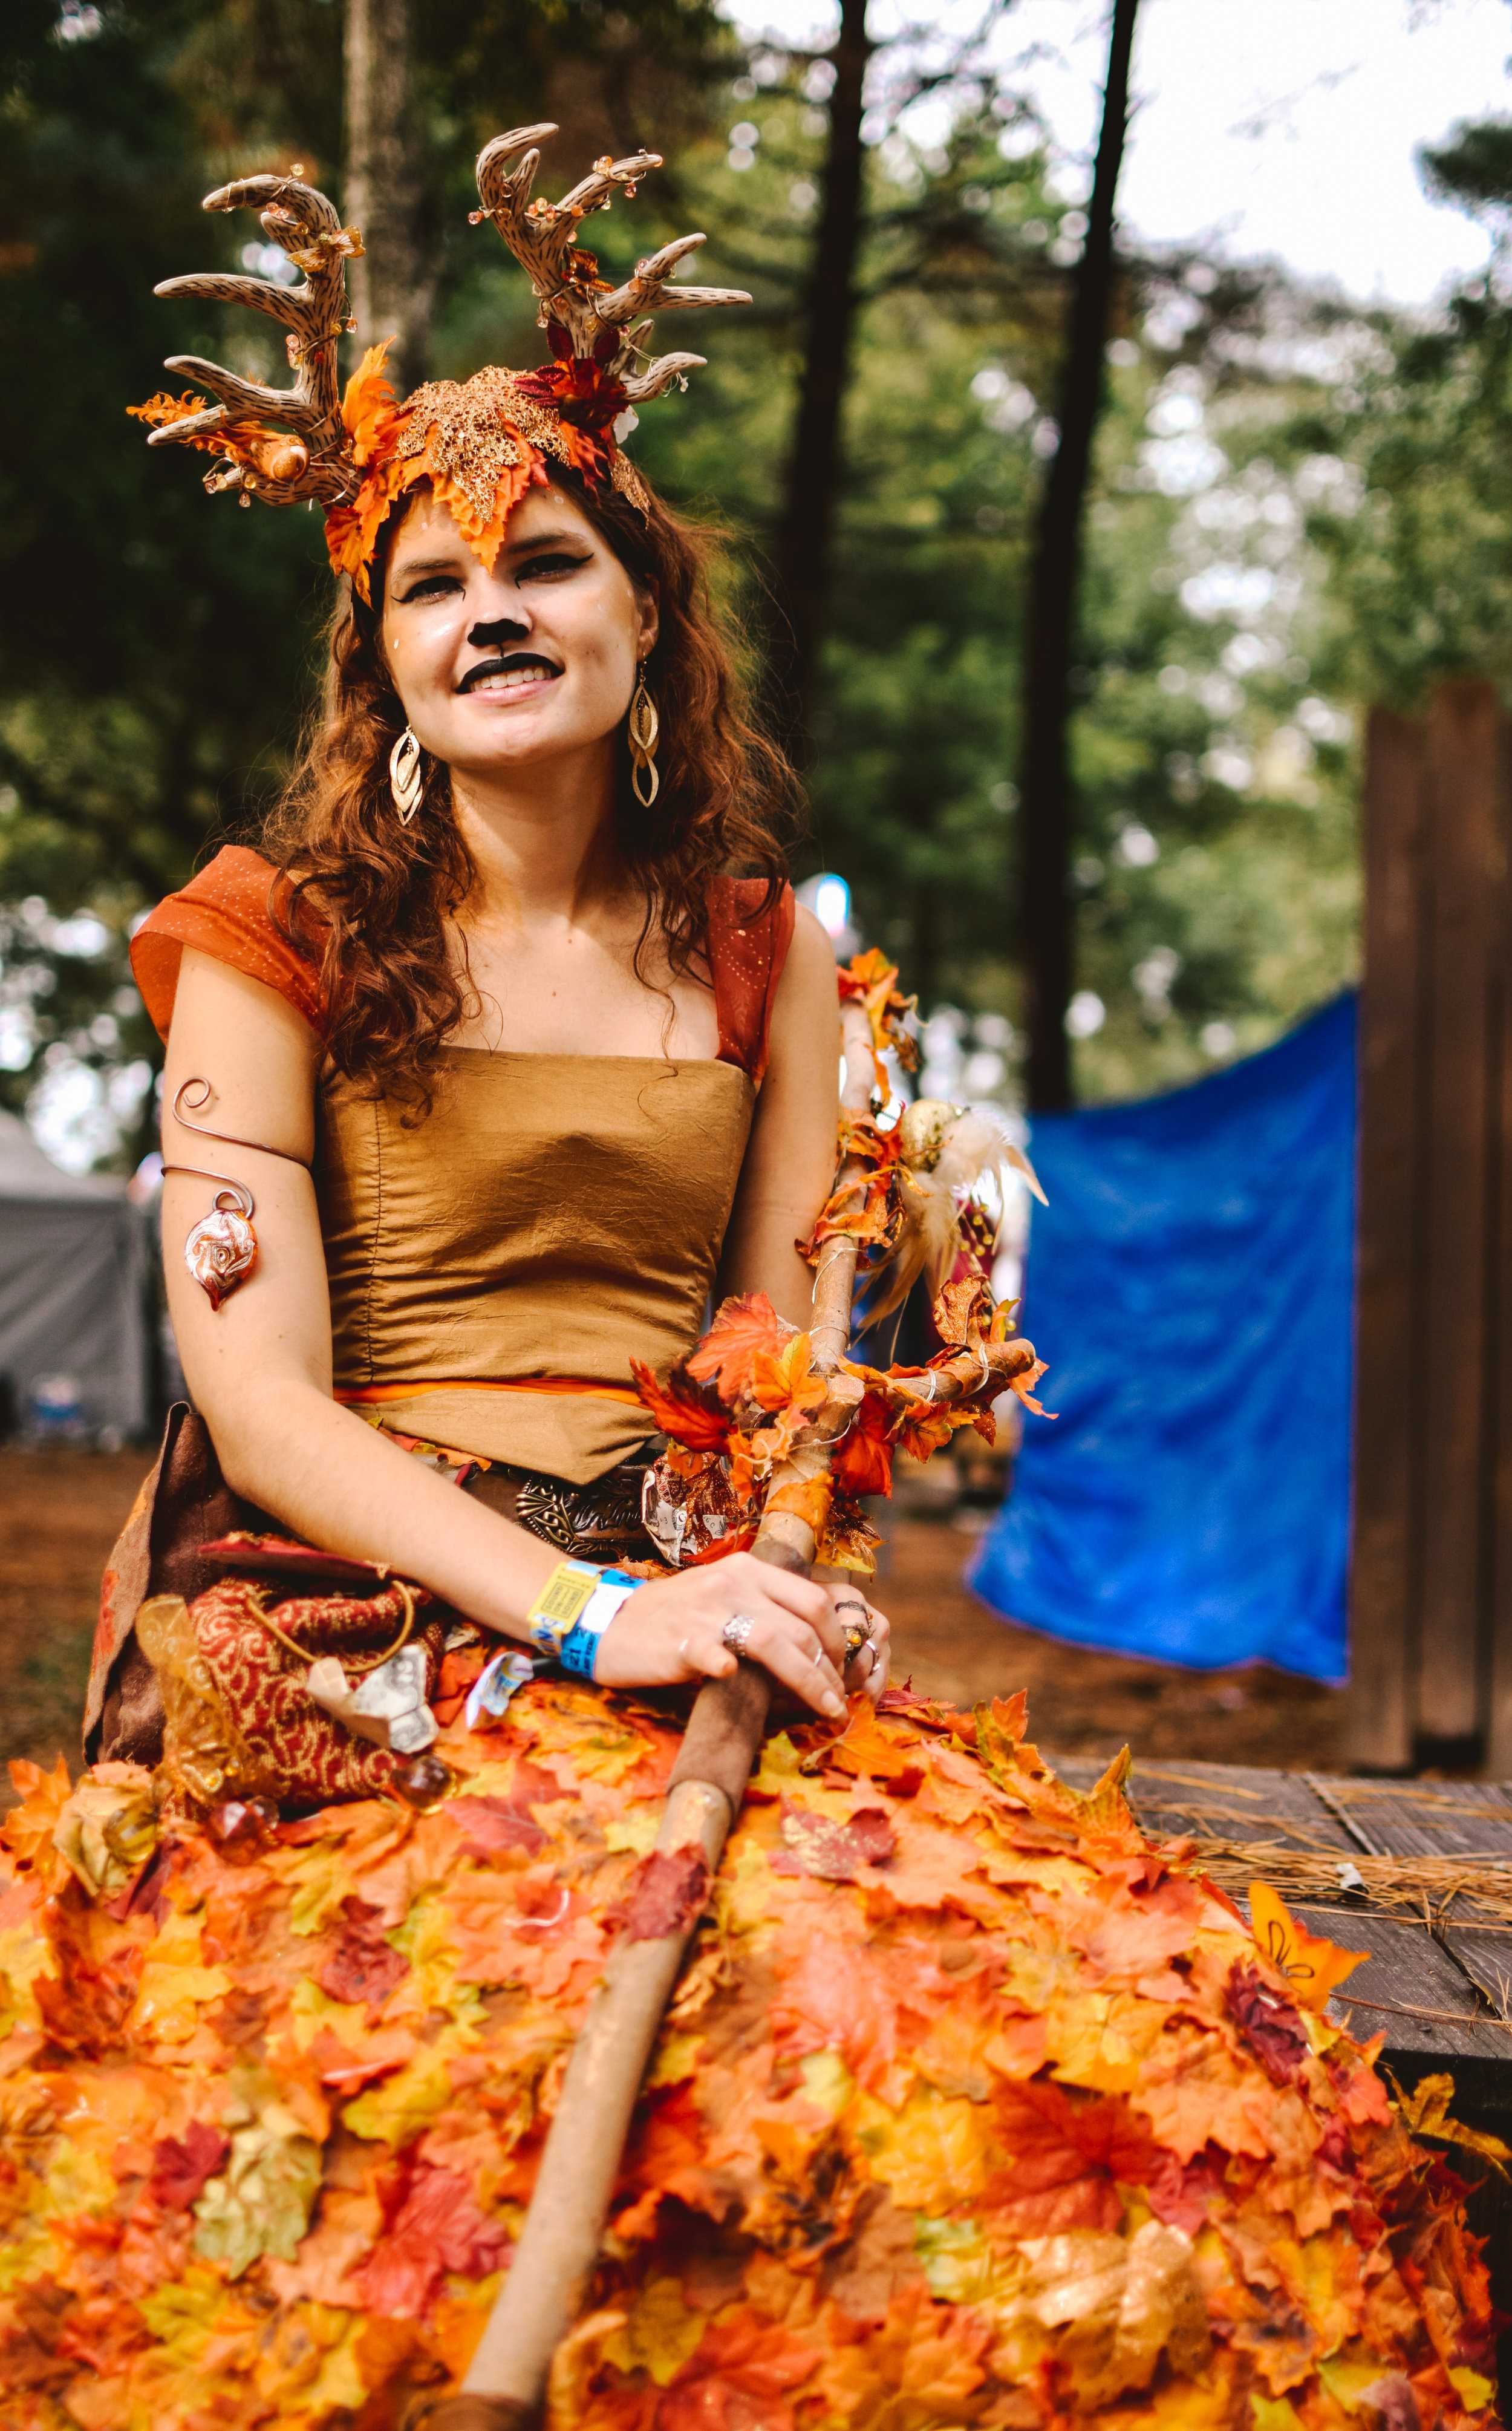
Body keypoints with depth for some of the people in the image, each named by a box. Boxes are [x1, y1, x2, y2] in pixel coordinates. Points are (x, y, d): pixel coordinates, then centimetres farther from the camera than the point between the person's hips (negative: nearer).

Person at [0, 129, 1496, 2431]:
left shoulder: (761, 952, 15)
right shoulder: (273, 941, 4)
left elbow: (796, 1342, 14)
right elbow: (257, 1390, -5)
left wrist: (760, 1587, -9)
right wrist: (579, 1614, -18)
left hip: (685, 1610, 3)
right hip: (350, 1620, -3)